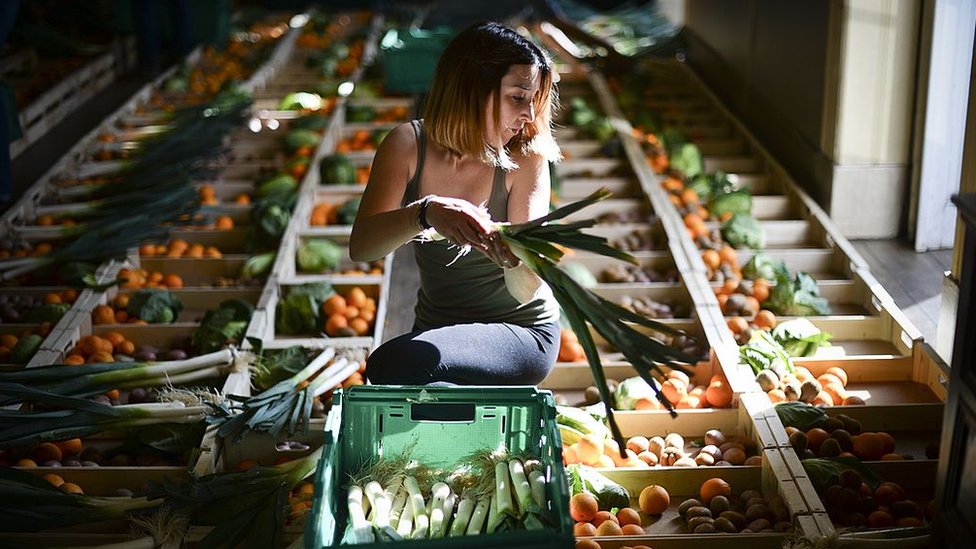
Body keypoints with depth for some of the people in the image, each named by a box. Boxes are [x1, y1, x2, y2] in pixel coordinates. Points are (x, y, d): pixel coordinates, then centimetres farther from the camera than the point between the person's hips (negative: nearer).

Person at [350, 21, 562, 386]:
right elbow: (360, 246, -21)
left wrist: (513, 260, -44)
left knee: (392, 365, -29)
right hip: (436, 327, 3)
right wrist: (425, 212, -40)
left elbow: (526, 291, -20)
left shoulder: (526, 158, -14)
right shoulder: (408, 145, -9)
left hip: (521, 332, -3)